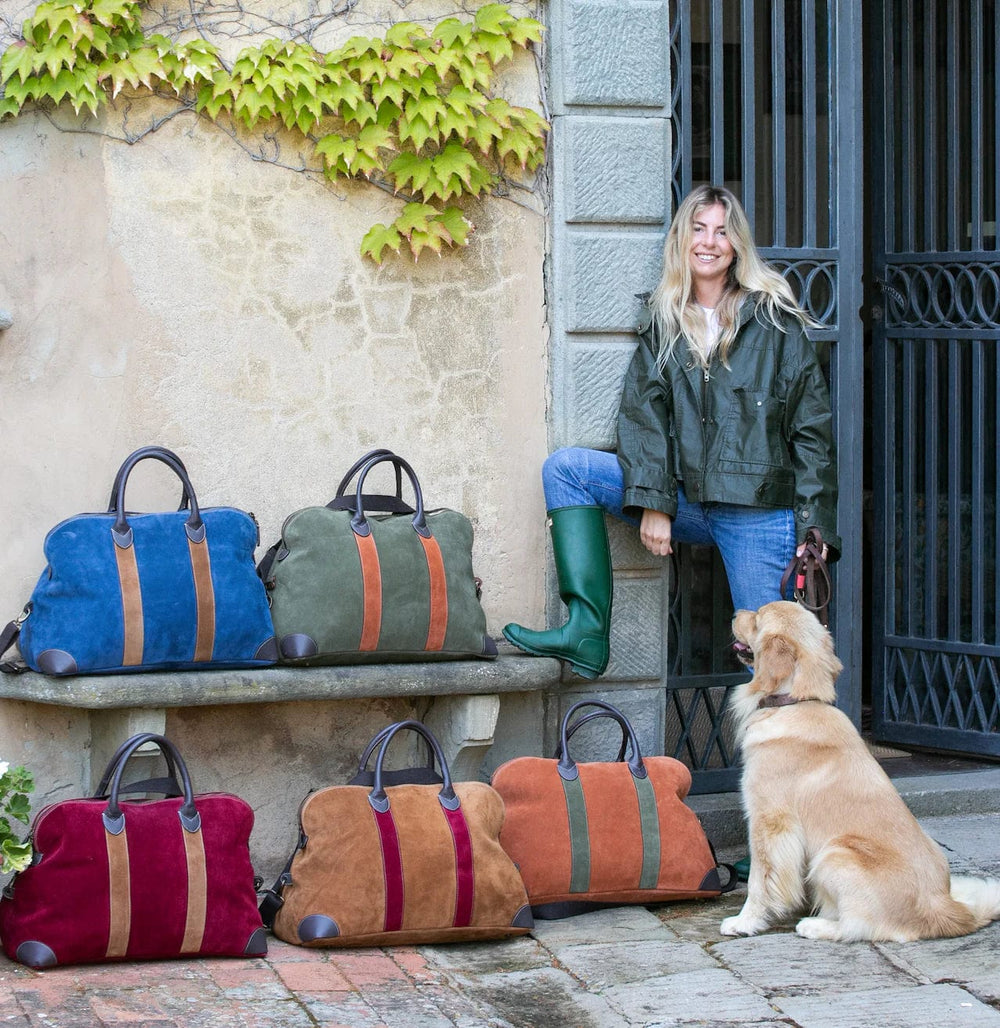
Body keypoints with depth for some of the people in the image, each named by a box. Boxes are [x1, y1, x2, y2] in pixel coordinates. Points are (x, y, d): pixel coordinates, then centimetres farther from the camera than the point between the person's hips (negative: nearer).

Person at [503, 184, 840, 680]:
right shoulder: (662, 321, 12)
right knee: (566, 468, -9)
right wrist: (651, 501, -12)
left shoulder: (775, 320, 2)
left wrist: (816, 525, -9)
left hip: (759, 510, -4)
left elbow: (812, 428, -1)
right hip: (686, 501, 4)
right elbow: (642, 414, 2)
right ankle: (588, 633, -18)